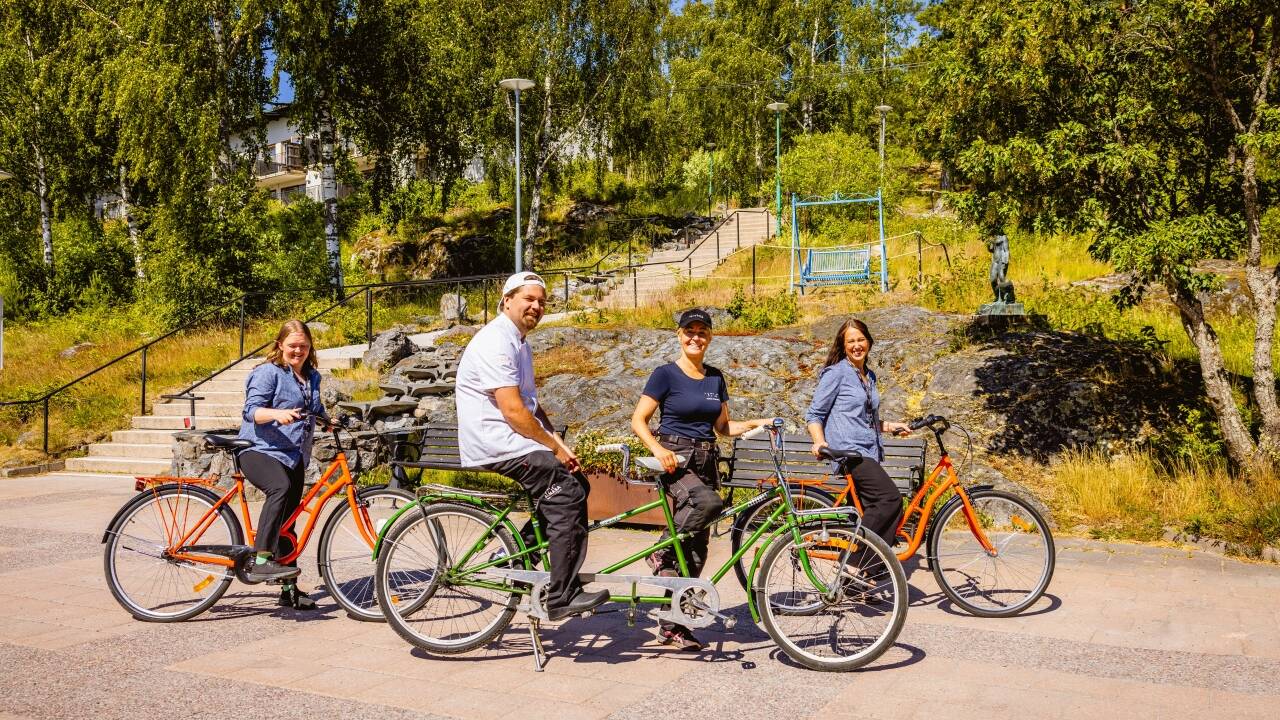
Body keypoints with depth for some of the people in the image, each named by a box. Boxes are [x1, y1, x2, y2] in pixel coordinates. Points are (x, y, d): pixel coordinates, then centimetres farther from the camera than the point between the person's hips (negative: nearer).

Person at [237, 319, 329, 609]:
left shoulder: (312, 377, 16)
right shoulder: (268, 372, -6)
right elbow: (252, 409, -17)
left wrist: (334, 419, 10)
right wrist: (277, 413, -36)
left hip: (294, 457, 7)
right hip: (260, 451, -7)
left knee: (287, 523, 12)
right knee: (280, 487, -38)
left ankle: (289, 589, 19)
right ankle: (261, 561, -41)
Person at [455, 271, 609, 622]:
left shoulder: (520, 343, 18)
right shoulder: (496, 342, -15)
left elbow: (532, 405, 18)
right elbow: (513, 410, -22)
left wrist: (560, 445, 5)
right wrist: (555, 447, -12)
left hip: (509, 441, 10)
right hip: (493, 445, -10)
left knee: (575, 483, 6)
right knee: (569, 493, -19)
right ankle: (562, 598, -17)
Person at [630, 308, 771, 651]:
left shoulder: (715, 378, 12)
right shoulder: (666, 374, -4)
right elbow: (638, 421, -7)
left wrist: (753, 424, 1)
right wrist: (658, 449, -24)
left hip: (706, 461, 6)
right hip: (675, 459, -6)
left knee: (696, 548, 3)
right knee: (709, 502, -36)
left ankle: (673, 624, 12)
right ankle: (662, 554, -14)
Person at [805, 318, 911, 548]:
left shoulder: (869, 376, 20)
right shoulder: (836, 373, -3)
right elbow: (814, 414, -4)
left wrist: (890, 426, 19)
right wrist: (819, 442, -20)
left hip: (870, 452, 8)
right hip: (849, 451, -8)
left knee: (873, 510, 0)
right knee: (891, 497, -23)